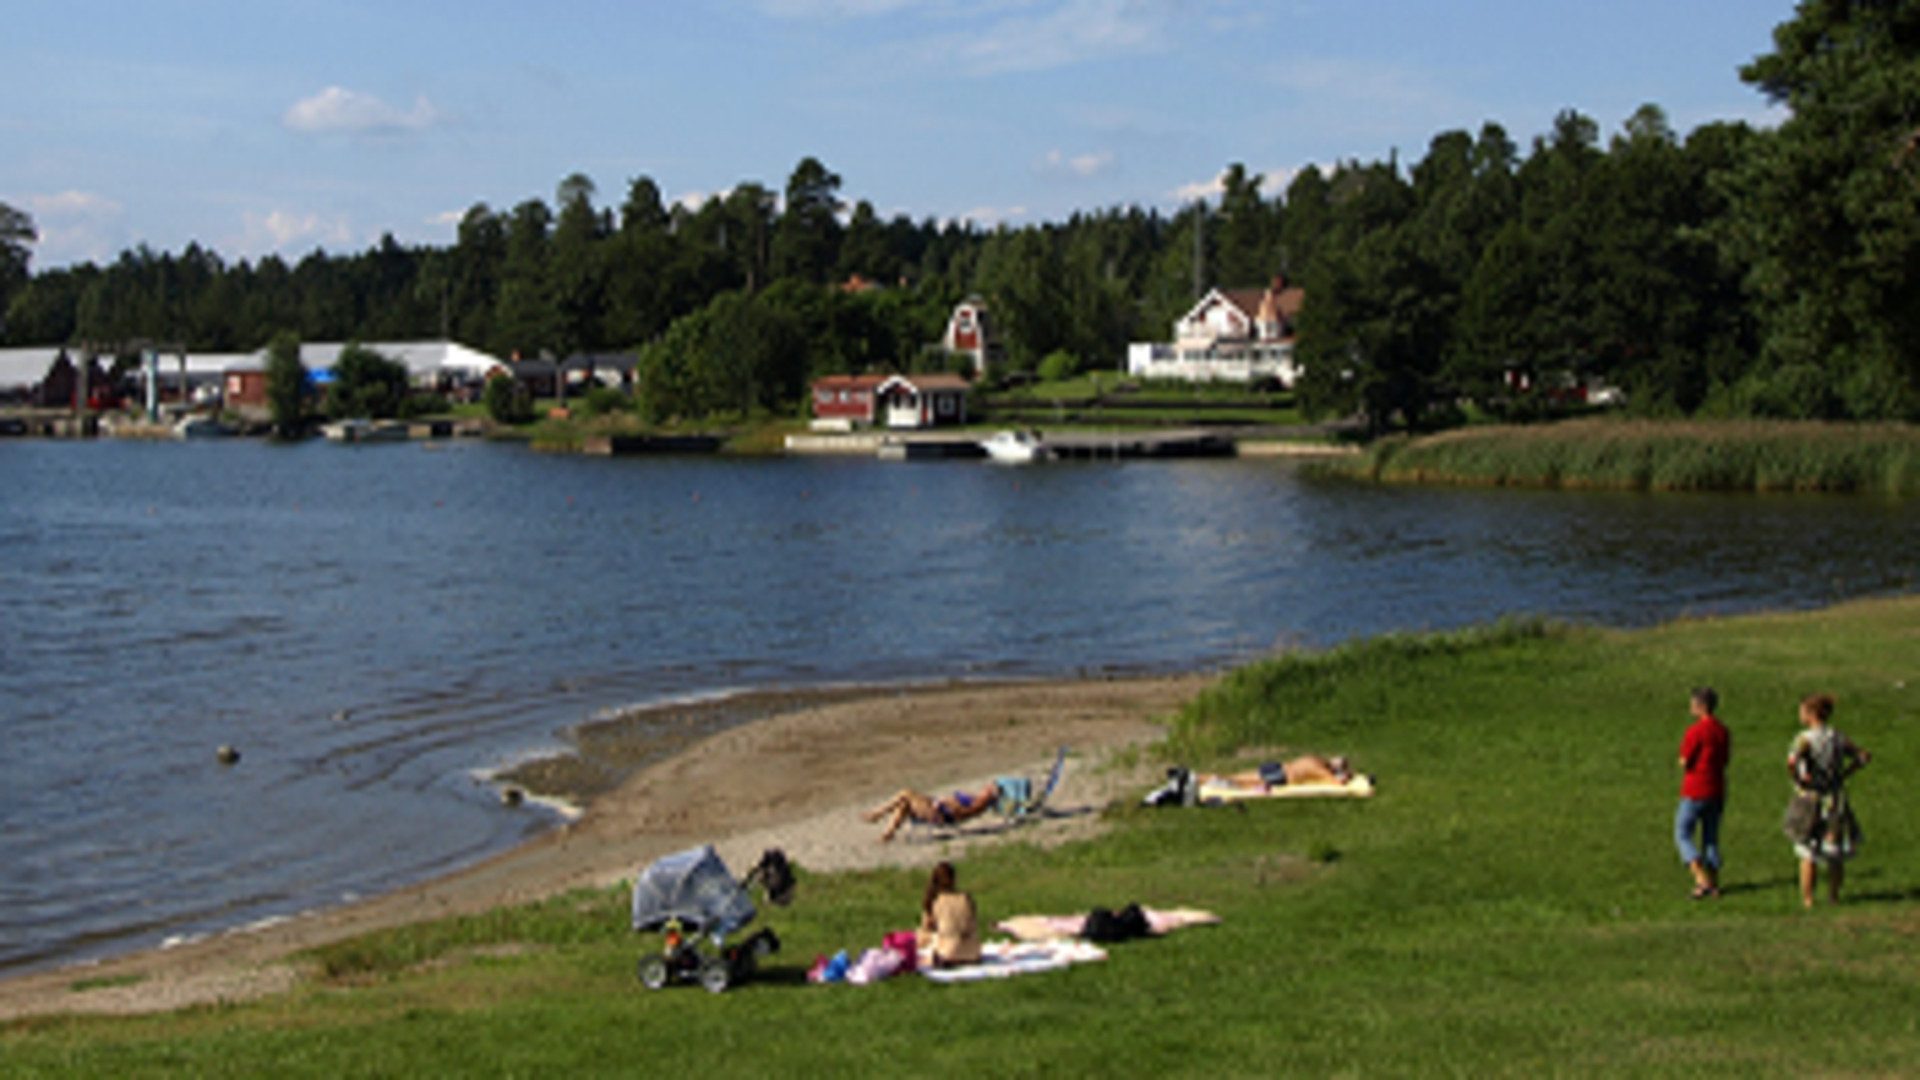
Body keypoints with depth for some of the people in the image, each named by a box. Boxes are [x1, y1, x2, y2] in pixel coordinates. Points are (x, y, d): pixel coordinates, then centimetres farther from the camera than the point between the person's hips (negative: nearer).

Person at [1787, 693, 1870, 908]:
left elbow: (1791, 761, -31)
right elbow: (1864, 757, 12)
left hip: (1811, 800, -4)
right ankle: (1834, 896, 21)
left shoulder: (1805, 739, -14)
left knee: (1808, 854, 5)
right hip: (1836, 799, 4)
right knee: (1836, 853, 15)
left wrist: (1797, 778, -14)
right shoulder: (1838, 738, 3)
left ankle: (1807, 899, 6)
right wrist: (1844, 774, 14)